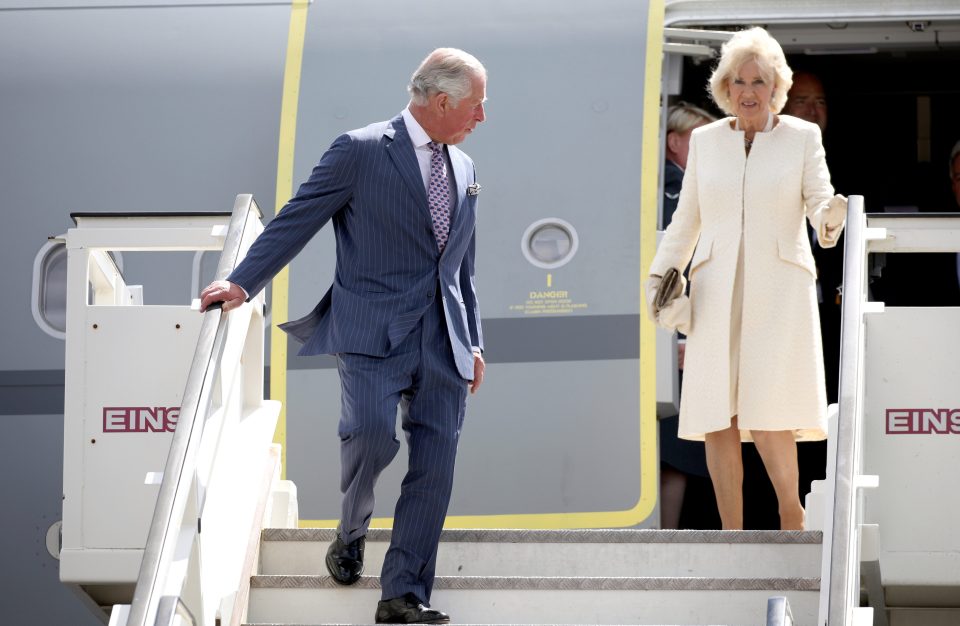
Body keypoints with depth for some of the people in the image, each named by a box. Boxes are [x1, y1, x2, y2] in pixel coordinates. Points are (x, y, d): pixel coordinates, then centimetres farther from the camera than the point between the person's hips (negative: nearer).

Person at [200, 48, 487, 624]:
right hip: (374, 332, -6)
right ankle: (352, 531, 5)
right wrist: (243, 283, -14)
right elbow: (297, 221, -4)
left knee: (434, 468, -2)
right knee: (372, 431, -25)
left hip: (443, 340, 6)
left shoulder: (463, 167, 17)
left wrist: (474, 341, 21)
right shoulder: (362, 152, -3)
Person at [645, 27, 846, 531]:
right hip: (716, 294, 3)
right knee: (716, 419, -3)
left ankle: (791, 516, 5)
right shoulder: (705, 140, 12)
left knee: (768, 416, -14)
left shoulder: (802, 137, 6)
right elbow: (686, 219, 17)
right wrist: (659, 274, 8)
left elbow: (819, 201, -1)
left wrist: (829, 219, -24)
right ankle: (732, 537, 4)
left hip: (777, 291, -3)